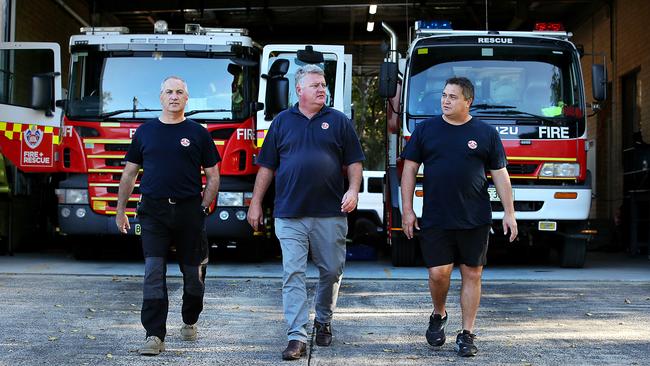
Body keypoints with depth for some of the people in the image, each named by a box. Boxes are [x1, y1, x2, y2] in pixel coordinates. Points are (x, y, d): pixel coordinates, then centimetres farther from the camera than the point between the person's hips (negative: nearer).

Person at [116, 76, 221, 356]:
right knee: (153, 273, -8)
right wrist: (120, 210, 8)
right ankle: (155, 336, -8)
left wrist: (203, 208, -4)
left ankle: (190, 322, 32)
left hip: (189, 212, 0)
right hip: (154, 212, 0)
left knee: (193, 274, 9)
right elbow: (129, 174, 12)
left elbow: (213, 176, 6)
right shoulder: (145, 132, 8)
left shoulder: (198, 133, 5)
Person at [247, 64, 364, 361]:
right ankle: (297, 337, -5)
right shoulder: (282, 122, 9)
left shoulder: (338, 121, 8)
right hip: (290, 214, 0)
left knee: (331, 271, 8)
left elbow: (354, 162, 8)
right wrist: (255, 203, 8)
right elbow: (267, 166, 11)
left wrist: (353, 190, -9)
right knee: (293, 274, -5)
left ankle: (323, 322, 30)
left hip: (330, 213, 1)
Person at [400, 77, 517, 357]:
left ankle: (467, 334, 13)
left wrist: (509, 213, 1)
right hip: (435, 219, 0)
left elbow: (500, 175, 7)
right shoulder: (425, 130, 6)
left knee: (472, 274, 3)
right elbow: (409, 170, 7)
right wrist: (407, 210, 0)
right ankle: (438, 315, 25)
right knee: (438, 273, -5)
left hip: (475, 220, 0)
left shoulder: (486, 134, 5)